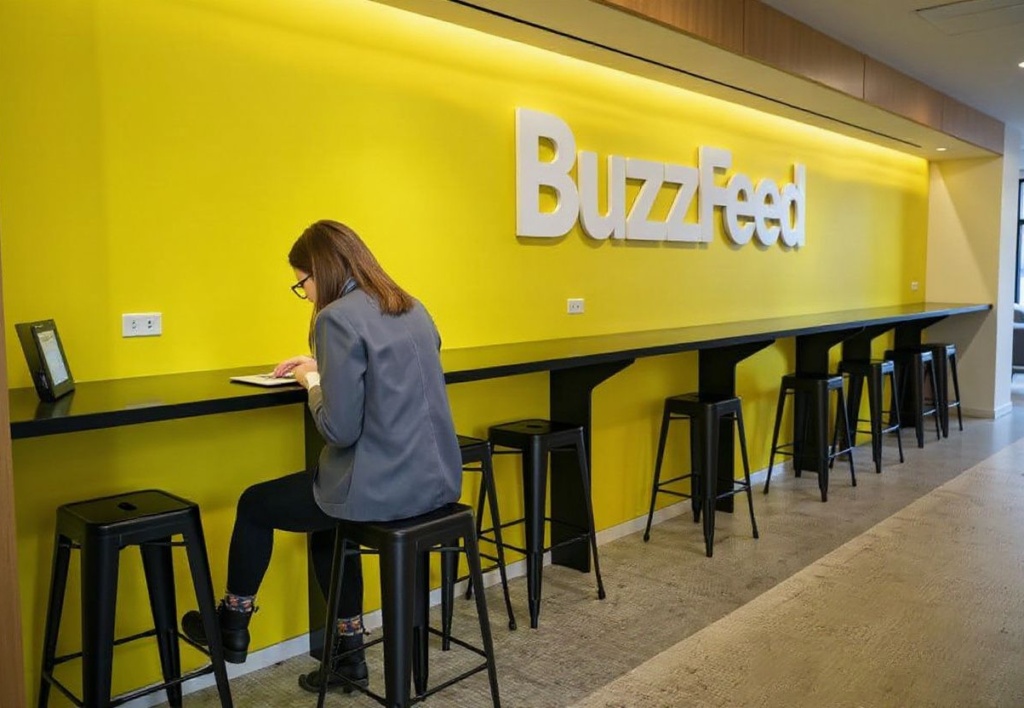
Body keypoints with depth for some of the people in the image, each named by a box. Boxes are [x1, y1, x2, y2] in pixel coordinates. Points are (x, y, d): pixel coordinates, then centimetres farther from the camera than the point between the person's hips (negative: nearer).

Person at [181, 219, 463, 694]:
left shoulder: (338, 318, -15)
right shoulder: (412, 309, 11)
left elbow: (340, 430, -18)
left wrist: (311, 383, 0)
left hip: (383, 486, -8)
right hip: (437, 478, 8)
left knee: (254, 505, 17)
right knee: (327, 522, 32)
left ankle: (233, 626, 39)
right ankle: (348, 652, 35)